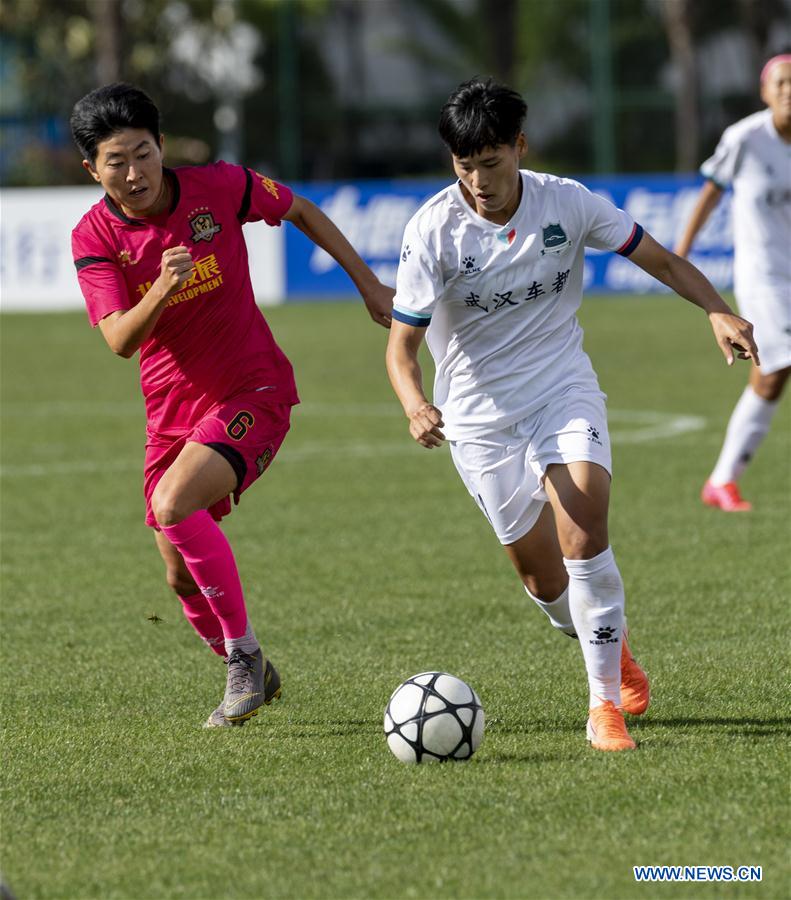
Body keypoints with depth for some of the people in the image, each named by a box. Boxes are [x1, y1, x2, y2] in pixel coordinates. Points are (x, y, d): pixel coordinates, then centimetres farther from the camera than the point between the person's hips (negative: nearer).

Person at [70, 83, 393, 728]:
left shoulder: (218, 189, -12)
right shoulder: (95, 238, -9)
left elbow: (301, 211, 7)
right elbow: (120, 341, -20)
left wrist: (368, 283, 10)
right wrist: (162, 288, -39)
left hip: (253, 391, -4)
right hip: (172, 408, 4)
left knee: (174, 506, -28)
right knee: (182, 575, 5)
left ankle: (243, 652, -14)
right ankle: (250, 676, 31)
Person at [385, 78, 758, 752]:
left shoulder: (566, 203, -9)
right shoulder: (432, 230, -14)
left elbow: (661, 260, 2)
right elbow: (402, 343, -13)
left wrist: (720, 313, -15)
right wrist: (416, 406, -34)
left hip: (563, 390, 0)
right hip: (479, 412, 0)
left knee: (583, 514, -25)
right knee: (543, 577, 0)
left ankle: (606, 704, -19)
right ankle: (613, 645, 35)